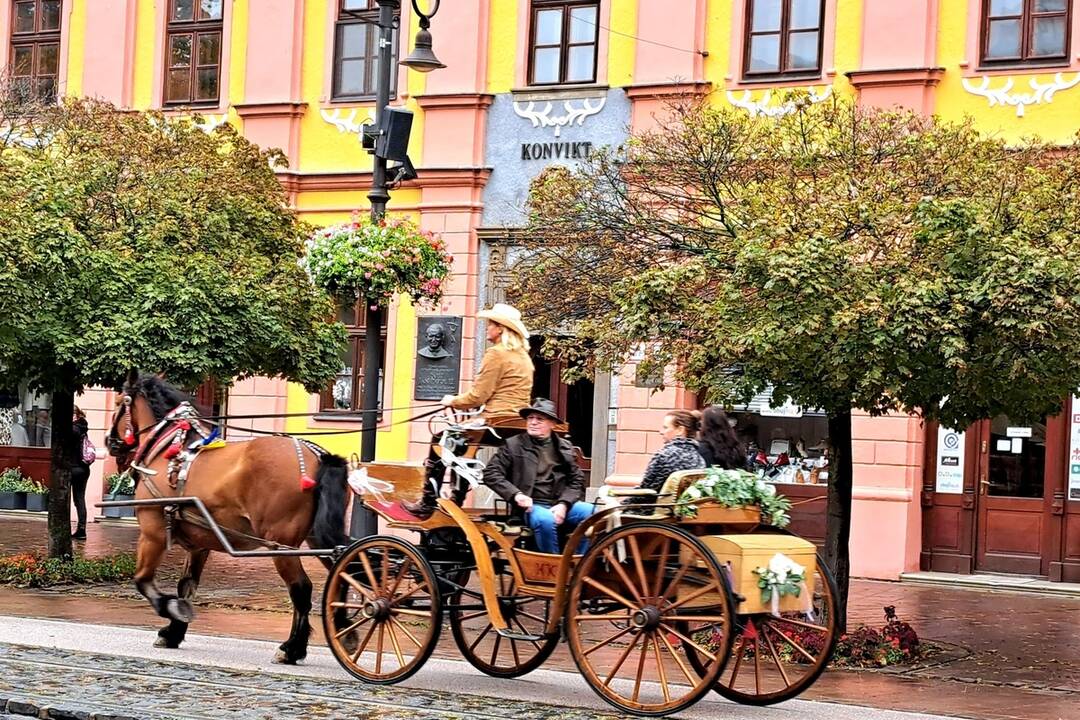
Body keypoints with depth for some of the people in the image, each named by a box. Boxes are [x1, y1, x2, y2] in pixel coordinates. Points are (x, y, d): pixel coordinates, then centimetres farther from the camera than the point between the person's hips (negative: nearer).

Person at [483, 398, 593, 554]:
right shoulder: (513, 445, 8)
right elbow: (491, 473, 1)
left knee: (593, 513, -23)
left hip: (561, 506, 3)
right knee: (545, 519, -37)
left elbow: (577, 480, 11)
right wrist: (516, 494, -13)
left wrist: (563, 504, -8)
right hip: (532, 505, -3)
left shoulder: (565, 447, 16)